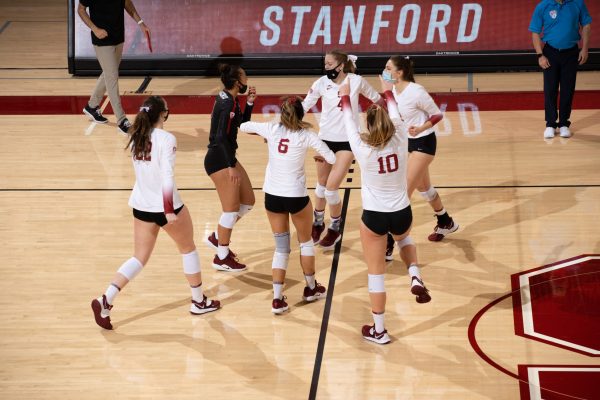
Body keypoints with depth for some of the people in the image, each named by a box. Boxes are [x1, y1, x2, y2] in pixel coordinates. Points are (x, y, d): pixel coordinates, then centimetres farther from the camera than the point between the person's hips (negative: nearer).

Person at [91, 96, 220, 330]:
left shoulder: (135, 138, 2)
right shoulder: (166, 139, -18)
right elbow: (167, 176, -24)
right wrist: (169, 211, -25)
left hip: (141, 206, 6)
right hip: (166, 206, -6)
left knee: (139, 258, 11)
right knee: (188, 249, 18)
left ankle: (105, 301, -6)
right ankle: (199, 302, 29)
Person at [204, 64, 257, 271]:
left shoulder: (230, 99, 7)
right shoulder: (228, 103, -20)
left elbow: (243, 124, 21)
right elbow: (221, 137, -25)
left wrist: (250, 102, 6)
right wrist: (231, 167, -25)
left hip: (226, 157, 10)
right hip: (218, 160, -10)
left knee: (247, 201, 14)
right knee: (231, 209, -4)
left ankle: (217, 237, 26)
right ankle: (221, 258, 7)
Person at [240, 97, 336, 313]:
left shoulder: (271, 129, -4)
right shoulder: (306, 135, -10)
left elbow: (244, 126, 13)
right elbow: (332, 159, -9)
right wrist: (321, 155, 13)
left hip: (272, 195, 2)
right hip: (296, 196, -2)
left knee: (281, 247, 11)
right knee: (306, 241, 21)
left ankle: (277, 299, 3)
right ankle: (311, 288, 35)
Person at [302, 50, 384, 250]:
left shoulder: (357, 81, -10)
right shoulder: (321, 83, -7)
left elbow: (377, 99, 6)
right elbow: (303, 107, -5)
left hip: (347, 141, -2)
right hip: (325, 139, 2)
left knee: (331, 189, -7)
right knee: (322, 185, 14)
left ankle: (335, 229, 15)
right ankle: (318, 223, 38)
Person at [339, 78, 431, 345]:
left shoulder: (362, 148, -17)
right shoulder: (400, 140, -12)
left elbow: (349, 121, 1)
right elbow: (395, 113, 8)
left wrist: (345, 96, 18)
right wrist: (388, 91, 26)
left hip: (374, 216, -3)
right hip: (401, 212, 3)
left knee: (376, 272, 9)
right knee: (404, 238, 38)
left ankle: (378, 331, 17)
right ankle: (415, 278, 12)